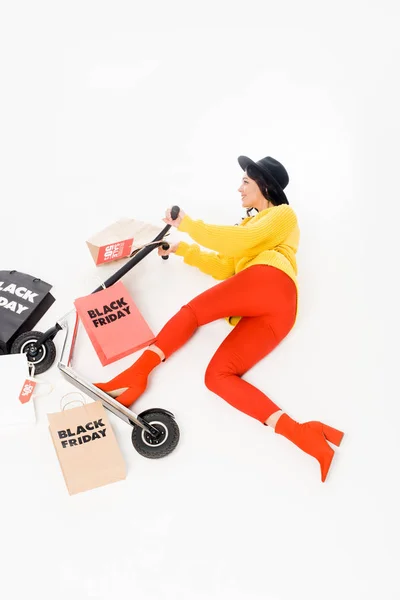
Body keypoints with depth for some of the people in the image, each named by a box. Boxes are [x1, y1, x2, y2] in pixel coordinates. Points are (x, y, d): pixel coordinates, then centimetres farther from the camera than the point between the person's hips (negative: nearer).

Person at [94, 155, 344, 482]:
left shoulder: (284, 214, 15)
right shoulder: (249, 225, 40)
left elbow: (239, 242, -4)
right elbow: (224, 267, 31)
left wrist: (188, 224, 1)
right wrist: (182, 249, 30)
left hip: (269, 282, -7)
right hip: (275, 314, 7)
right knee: (217, 375, -14)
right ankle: (299, 432, -28)